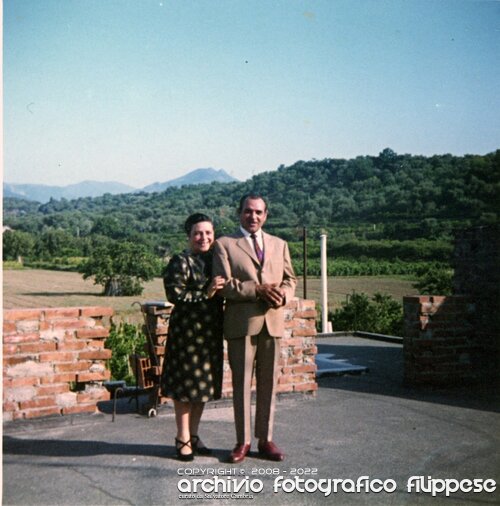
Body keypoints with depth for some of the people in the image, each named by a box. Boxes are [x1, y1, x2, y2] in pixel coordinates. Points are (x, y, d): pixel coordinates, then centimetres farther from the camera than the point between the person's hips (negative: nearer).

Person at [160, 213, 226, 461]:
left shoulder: (216, 259, 13)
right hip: (187, 330, -6)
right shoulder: (180, 262, -6)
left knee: (204, 384, 12)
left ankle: (193, 435, 24)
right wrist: (205, 294, -20)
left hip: (211, 331, 6)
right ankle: (183, 439, 13)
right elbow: (175, 295, -16)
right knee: (186, 384, 0)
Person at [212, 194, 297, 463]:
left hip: (273, 322, 4)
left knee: (269, 383, 8)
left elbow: (290, 279, 13)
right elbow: (224, 285, -8)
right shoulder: (224, 244, 2)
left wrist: (282, 295, -10)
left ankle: (265, 439, 19)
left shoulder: (279, 244, 16)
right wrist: (258, 290, -18)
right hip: (241, 323, -3)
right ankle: (243, 441, 16)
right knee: (241, 384, 4)